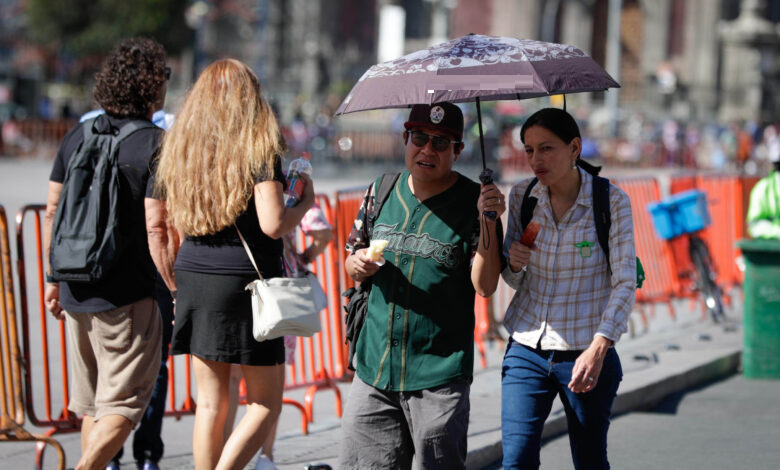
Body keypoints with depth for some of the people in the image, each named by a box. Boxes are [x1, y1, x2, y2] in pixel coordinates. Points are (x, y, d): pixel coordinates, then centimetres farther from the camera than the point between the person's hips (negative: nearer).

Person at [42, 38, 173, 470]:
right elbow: (155, 228, -17)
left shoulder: (78, 136, 7)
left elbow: (52, 212, 10)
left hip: (76, 291, 6)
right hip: (128, 296, -6)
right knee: (124, 402, -2)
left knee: (91, 401, 17)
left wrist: (53, 279, 18)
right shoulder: (155, 146, -12)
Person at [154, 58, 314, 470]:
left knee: (210, 404, 11)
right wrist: (305, 202, 2)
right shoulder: (259, 148, -8)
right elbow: (272, 225, -15)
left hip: (193, 276, 5)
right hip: (244, 281, -5)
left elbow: (174, 223, 13)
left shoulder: (181, 147, 9)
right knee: (265, 403, 4)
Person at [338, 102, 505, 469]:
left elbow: (484, 286, -12)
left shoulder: (474, 202, -4)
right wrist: (359, 265, -6)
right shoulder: (381, 192, 8)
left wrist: (488, 222, -22)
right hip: (373, 368, 4)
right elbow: (351, 265, 17)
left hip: (439, 374, -4)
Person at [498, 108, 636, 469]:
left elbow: (625, 283, -10)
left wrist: (598, 348, -24)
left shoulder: (611, 201, -8)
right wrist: (514, 264, -12)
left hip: (587, 354, -3)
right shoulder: (522, 196, 3)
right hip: (526, 351, 3)